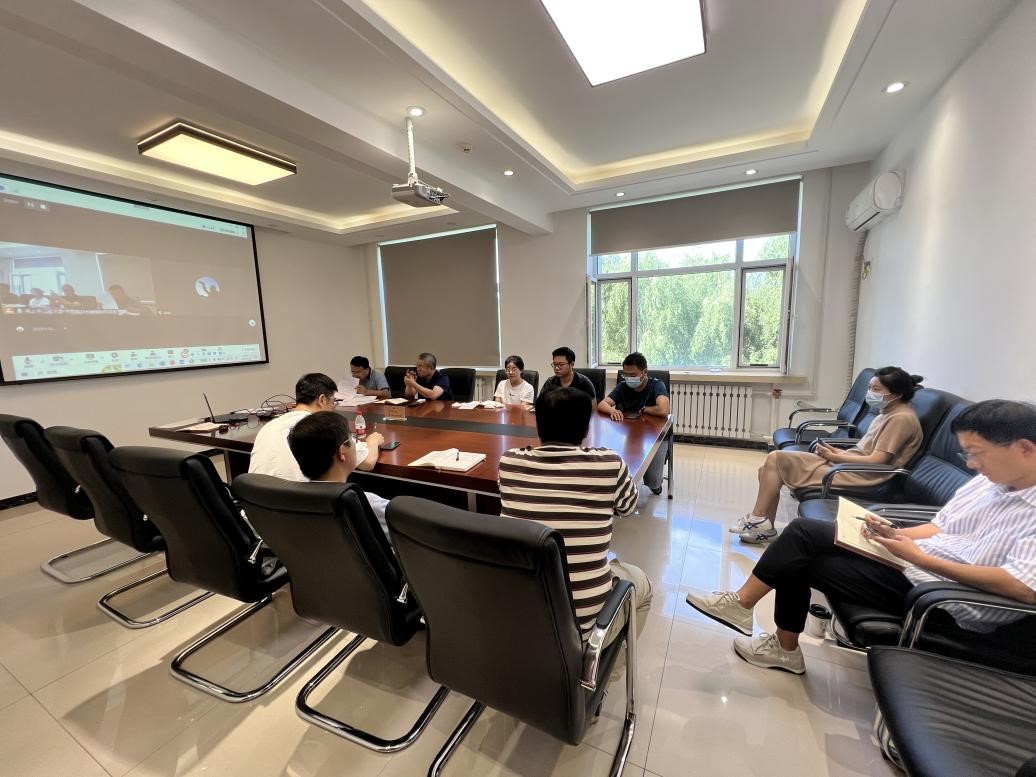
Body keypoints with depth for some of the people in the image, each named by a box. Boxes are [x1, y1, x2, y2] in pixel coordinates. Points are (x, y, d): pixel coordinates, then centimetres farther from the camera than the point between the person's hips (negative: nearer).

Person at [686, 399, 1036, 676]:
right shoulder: (987, 481, 5)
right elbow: (939, 527, 12)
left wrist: (918, 557, -27)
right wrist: (895, 535, -6)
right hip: (911, 560, 8)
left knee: (805, 561, -12)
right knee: (803, 531, -5)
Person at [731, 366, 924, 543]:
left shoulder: (902, 418, -11)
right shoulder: (888, 412, 17)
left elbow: (877, 460, -18)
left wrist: (835, 457, -9)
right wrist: (838, 452, 2)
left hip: (859, 475, -9)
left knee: (775, 459, -16)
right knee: (767, 469, -3)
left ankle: (758, 519, -6)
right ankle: (765, 528, 1)